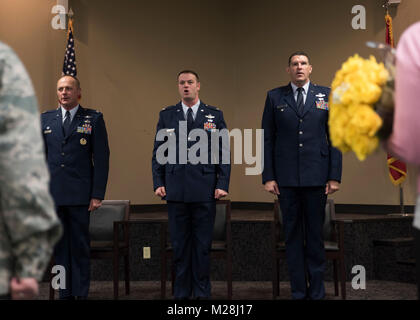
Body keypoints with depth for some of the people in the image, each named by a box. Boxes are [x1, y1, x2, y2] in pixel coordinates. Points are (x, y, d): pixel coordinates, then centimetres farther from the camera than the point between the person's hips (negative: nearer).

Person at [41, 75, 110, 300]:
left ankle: (81, 293, 8)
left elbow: (101, 158, -1)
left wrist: (97, 195, -8)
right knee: (60, 246, 8)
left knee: (80, 246, 0)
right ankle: (65, 294, 17)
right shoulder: (46, 119, 12)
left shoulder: (93, 119, 3)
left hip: (79, 195, -3)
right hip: (52, 195, 3)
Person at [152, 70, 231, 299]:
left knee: (203, 244, 4)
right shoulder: (166, 115, 10)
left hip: (205, 191, -1)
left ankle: (202, 293, 14)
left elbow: (223, 152, 5)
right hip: (176, 191, 1)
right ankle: (181, 293, 15)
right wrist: (158, 183, 0)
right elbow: (158, 152, 9)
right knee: (179, 244, 6)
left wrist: (222, 184, -4)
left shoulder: (215, 115, 8)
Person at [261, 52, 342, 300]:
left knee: (315, 234, 5)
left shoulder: (326, 95, 7)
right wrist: (268, 177, -2)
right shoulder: (275, 97, 7)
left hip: (316, 177, 0)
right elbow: (267, 138, 5)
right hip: (286, 178, 0)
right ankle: (298, 292, 14)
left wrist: (335, 176, -1)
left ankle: (317, 292, 14)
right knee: (292, 234, 5)